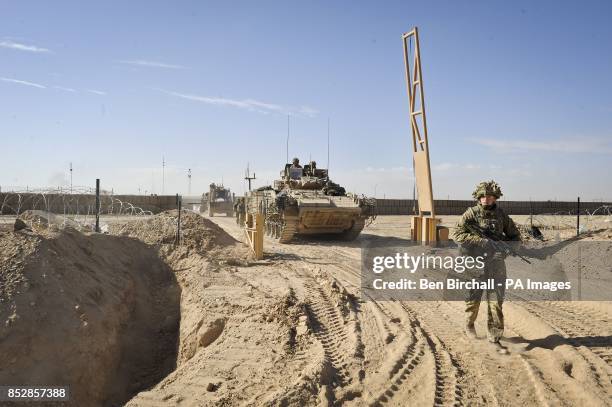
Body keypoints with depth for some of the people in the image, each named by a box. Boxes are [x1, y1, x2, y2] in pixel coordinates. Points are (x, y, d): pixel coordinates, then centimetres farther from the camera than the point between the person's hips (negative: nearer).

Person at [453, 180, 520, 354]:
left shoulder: (501, 214, 8)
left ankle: (494, 338, 6)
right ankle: (469, 325, 37)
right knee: (473, 298, 9)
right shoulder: (471, 213, -3)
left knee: (496, 302, -1)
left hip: (496, 264, 2)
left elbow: (515, 235, 18)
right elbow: (458, 235, -13)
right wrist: (482, 241, -21)